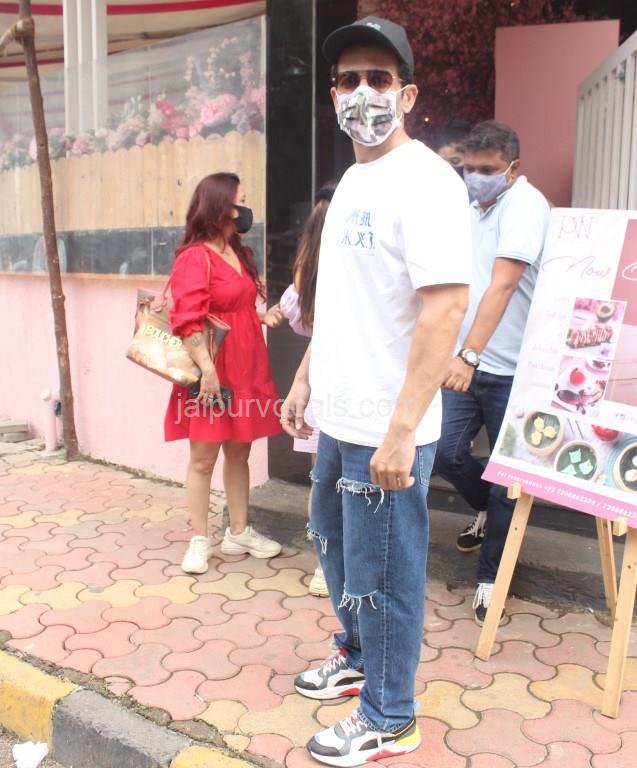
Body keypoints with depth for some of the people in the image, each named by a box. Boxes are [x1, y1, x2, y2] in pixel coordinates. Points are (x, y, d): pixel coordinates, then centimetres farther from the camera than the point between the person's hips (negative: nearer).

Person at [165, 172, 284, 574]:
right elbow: (187, 322, -20)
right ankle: (200, 541, 13)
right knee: (204, 458, 2)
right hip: (214, 372, -8)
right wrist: (207, 369, -25)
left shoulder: (241, 254, 16)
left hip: (247, 370, 8)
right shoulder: (194, 257, -12)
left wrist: (264, 316, 7)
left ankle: (239, 533, 25)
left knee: (239, 453, 14)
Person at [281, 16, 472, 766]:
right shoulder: (351, 181, 13)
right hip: (339, 418, 10)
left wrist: (401, 429, -26)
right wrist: (306, 376, 20)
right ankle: (357, 657, 48)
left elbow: (445, 308, -24)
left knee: (381, 575, 6)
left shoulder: (424, 181, -16)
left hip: (385, 429, -9)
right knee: (335, 543, 24)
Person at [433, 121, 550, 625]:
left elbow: (502, 285, -26)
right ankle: (489, 510, 34)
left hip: (510, 369, -6)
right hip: (465, 361, 6)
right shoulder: (472, 208, 11)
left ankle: (490, 577, 21)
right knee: (445, 453, 1)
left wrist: (469, 356, -35)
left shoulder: (525, 204, -13)